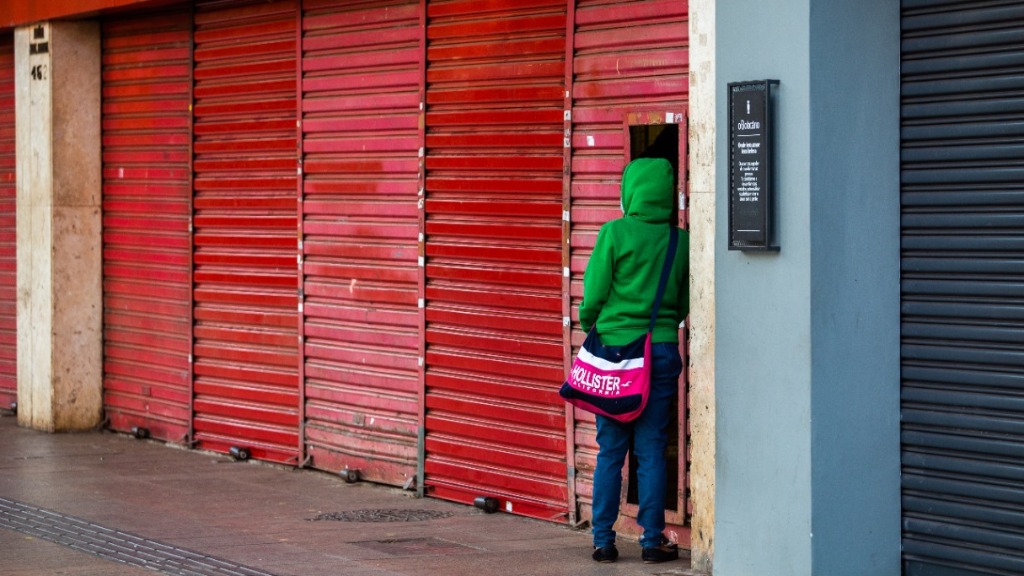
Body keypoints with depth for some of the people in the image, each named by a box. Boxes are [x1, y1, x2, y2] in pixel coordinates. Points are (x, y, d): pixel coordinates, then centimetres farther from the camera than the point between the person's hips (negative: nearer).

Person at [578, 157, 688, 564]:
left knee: (610, 450, 5)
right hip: (662, 349, 2)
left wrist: (588, 324, 15)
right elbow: (685, 302, 8)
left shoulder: (615, 233, -8)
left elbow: (594, 295, -4)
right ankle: (652, 540, 7)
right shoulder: (680, 241, 0)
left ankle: (603, 539, 9)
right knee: (651, 450, 5)